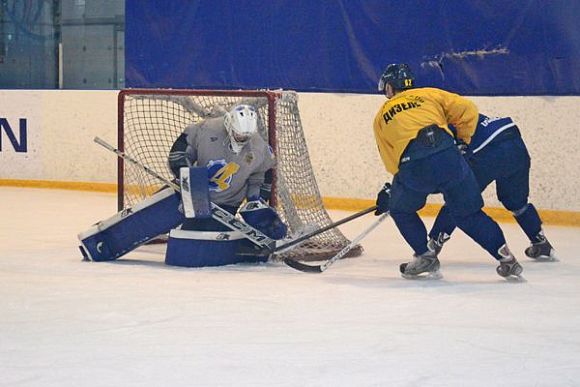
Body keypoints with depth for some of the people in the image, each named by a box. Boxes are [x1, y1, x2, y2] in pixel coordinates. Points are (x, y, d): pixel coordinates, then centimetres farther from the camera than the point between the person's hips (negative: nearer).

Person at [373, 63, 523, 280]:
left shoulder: (381, 116, 26)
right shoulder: (429, 94, 25)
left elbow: (391, 162, 23)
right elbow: (467, 110, 16)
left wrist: (390, 191, 35)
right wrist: (463, 140, 28)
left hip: (413, 166, -1)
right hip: (449, 157, 1)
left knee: (400, 210, 26)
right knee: (469, 213, 14)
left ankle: (424, 256, 18)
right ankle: (505, 257, 6)